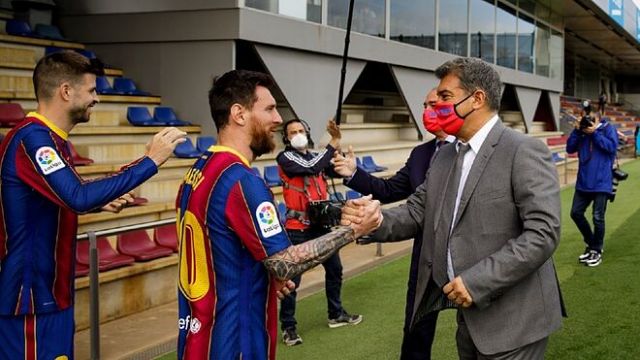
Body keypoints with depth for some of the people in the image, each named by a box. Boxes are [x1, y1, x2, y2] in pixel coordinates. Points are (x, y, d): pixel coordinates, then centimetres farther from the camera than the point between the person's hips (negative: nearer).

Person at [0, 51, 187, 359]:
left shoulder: (48, 138, 11)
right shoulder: (32, 138, -21)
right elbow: (77, 196, -34)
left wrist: (100, 204, 6)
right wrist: (149, 161, -30)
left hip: (51, 290, 10)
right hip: (33, 293, -10)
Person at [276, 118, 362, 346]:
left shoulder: (316, 156, 12)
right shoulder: (285, 158, -8)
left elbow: (337, 171, -2)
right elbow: (311, 168, -22)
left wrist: (337, 144, -13)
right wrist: (333, 145, -16)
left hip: (322, 223, 7)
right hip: (298, 227, -7)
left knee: (334, 269, 18)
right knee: (292, 277, -4)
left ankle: (336, 314, 34)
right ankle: (288, 326, 6)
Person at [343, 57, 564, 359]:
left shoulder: (524, 152, -14)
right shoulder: (444, 156, 11)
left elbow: (543, 233, -21)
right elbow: (417, 211, 9)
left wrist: (477, 281, -24)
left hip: (511, 320, -7)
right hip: (469, 312, 7)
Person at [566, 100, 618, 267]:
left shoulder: (607, 128, -4)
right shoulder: (582, 130, 8)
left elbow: (612, 147, -16)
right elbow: (570, 148, 3)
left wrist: (595, 133, -17)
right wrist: (576, 131, -8)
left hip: (601, 182, -6)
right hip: (584, 181, 6)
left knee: (598, 218, -1)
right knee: (576, 213, 8)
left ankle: (597, 250, 14)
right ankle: (591, 243, 26)